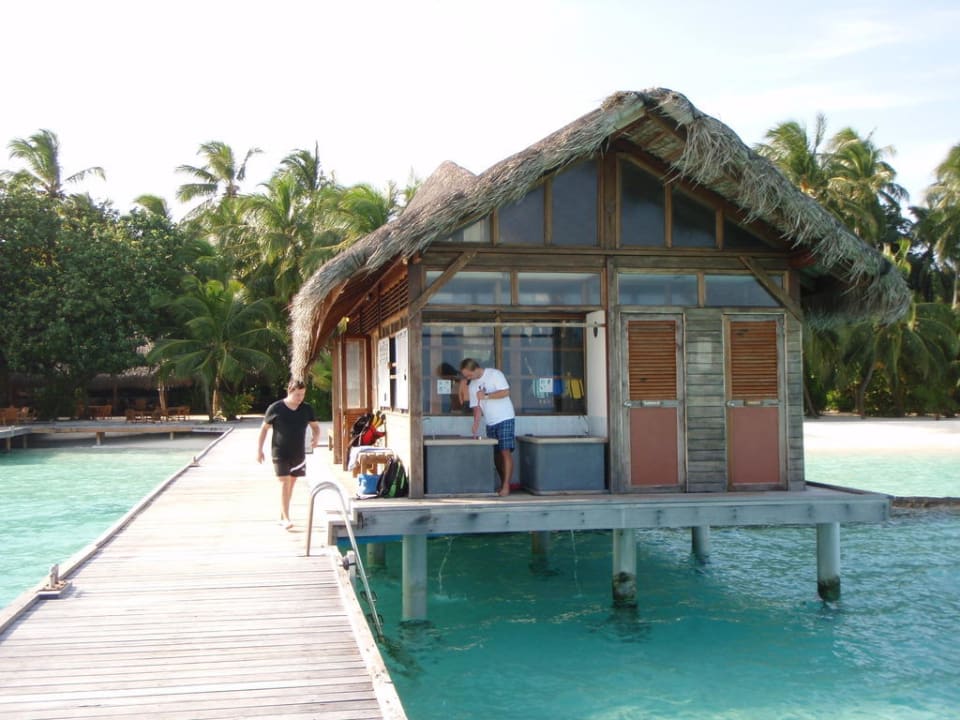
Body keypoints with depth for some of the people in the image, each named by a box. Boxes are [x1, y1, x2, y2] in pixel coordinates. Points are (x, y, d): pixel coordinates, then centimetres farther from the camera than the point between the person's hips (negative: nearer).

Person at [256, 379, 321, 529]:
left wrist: (316, 437, -12)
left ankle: (282, 516, 24)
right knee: (284, 483, -13)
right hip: (280, 453, -4)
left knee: (291, 484, 11)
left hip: (298, 453, 4)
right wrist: (259, 449, -2)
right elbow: (264, 428, 0)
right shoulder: (275, 408, -10)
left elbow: (315, 426, 11)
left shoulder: (306, 409, 0)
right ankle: (286, 518, -15)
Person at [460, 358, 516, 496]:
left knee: (505, 452, -11)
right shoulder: (472, 385, 10)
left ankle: (506, 486, -14)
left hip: (504, 419, -6)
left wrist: (486, 396, -17)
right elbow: (476, 407, 7)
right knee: (496, 454, 5)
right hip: (490, 423, 6)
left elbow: (505, 392, -16)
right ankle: (503, 484, 13)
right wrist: (476, 427, -5)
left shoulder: (494, 374, -8)